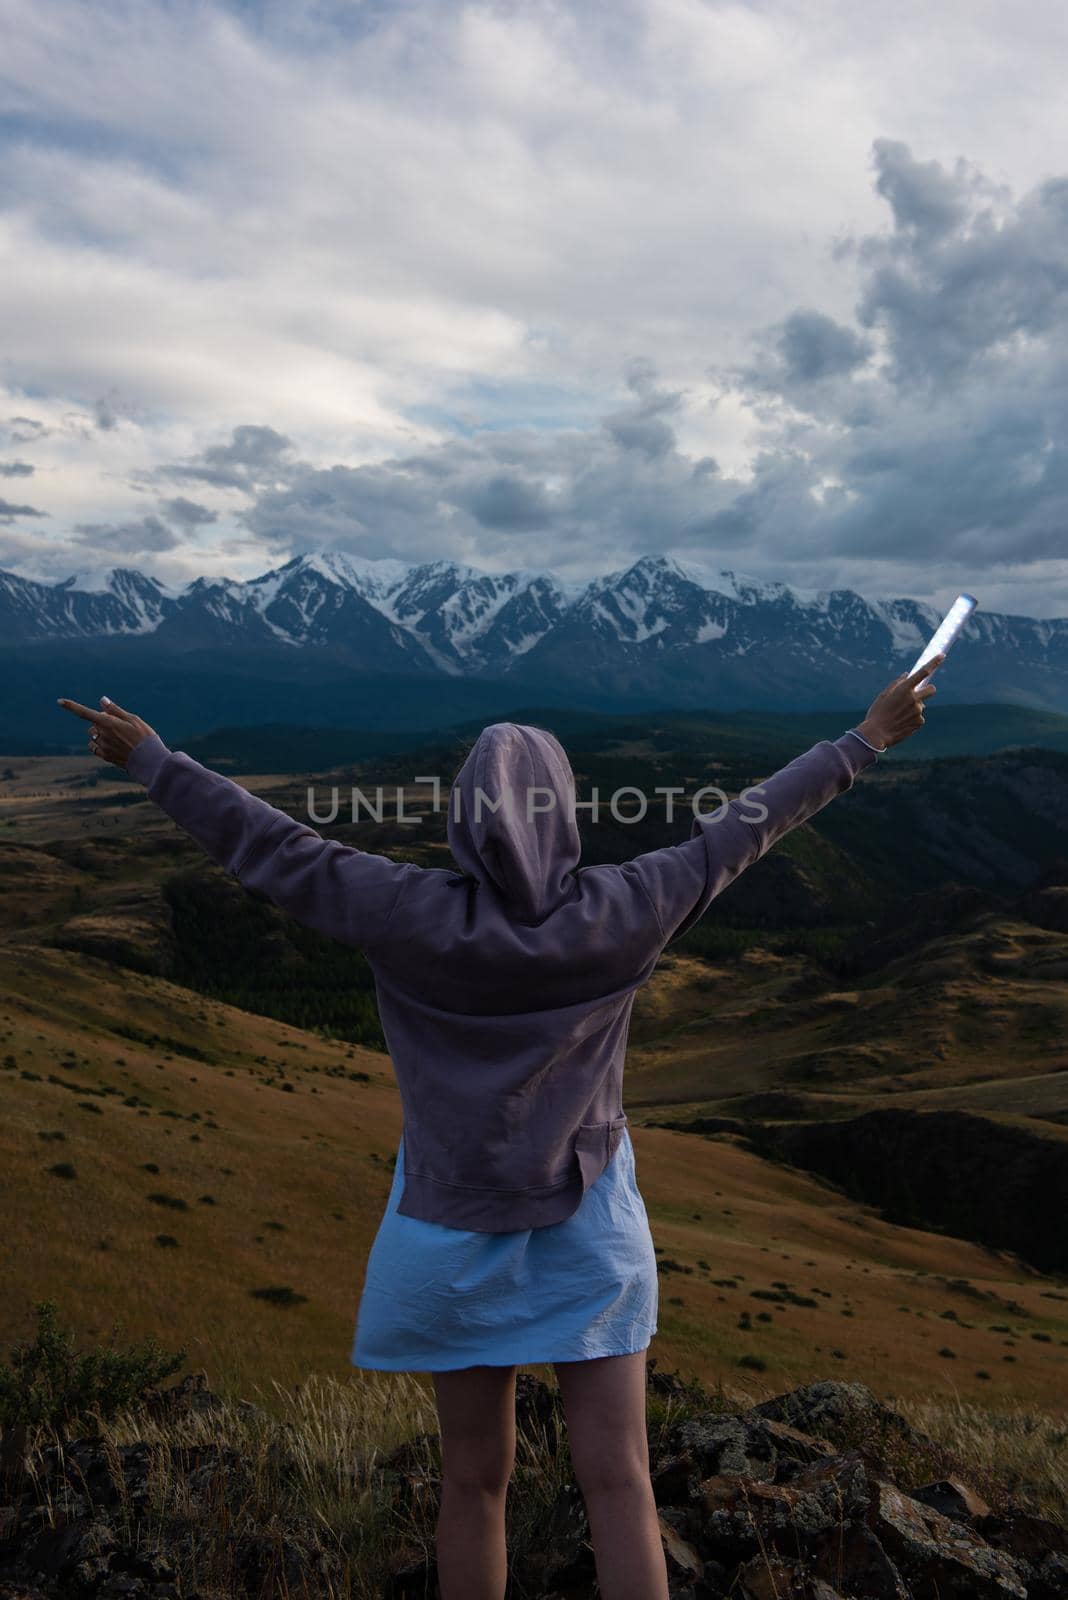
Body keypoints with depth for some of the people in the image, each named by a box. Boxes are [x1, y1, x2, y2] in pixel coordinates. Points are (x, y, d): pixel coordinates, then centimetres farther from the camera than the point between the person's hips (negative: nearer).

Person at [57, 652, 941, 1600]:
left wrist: (152, 762, -1)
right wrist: (865, 742, 3)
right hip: (588, 1229, 0)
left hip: (458, 1229, 0)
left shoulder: (414, 916, -21)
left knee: (477, 1480, 17)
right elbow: (743, 827, -9)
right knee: (618, 1480, 10)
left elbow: (273, 848, -14)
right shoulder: (618, 913, -17)